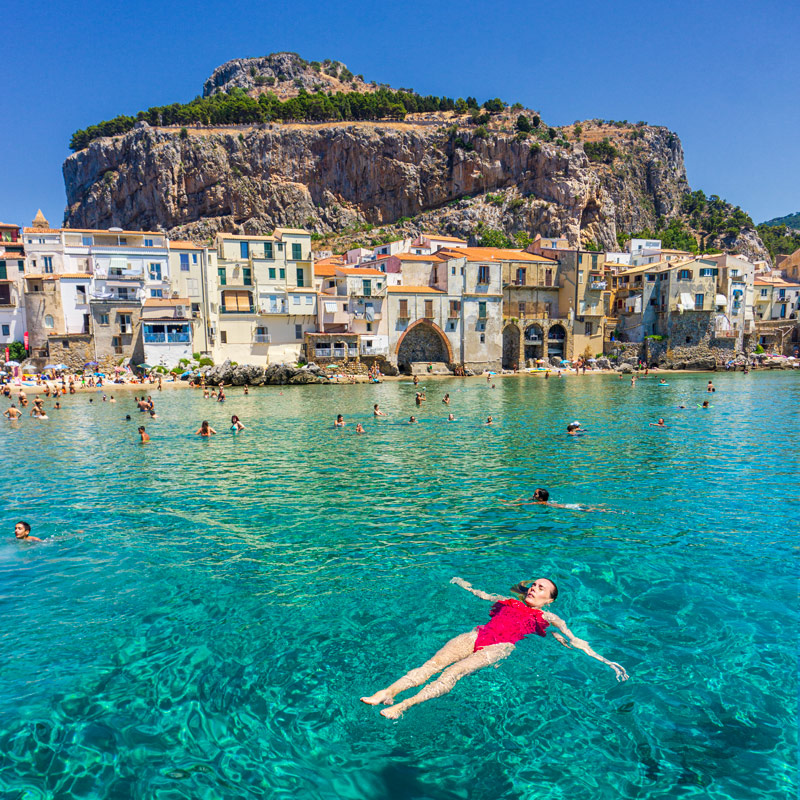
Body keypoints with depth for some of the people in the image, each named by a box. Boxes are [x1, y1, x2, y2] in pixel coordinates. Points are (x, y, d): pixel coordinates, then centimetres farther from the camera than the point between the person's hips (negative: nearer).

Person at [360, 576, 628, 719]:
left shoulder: (547, 618, 18)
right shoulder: (510, 601, 30)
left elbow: (574, 642, 12)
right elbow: (482, 595, 44)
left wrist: (605, 661, 1)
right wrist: (464, 584, 58)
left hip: (500, 647, -4)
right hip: (477, 635, 4)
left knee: (454, 672, -29)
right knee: (434, 662, -21)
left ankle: (404, 705, -43)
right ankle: (387, 692, -34)